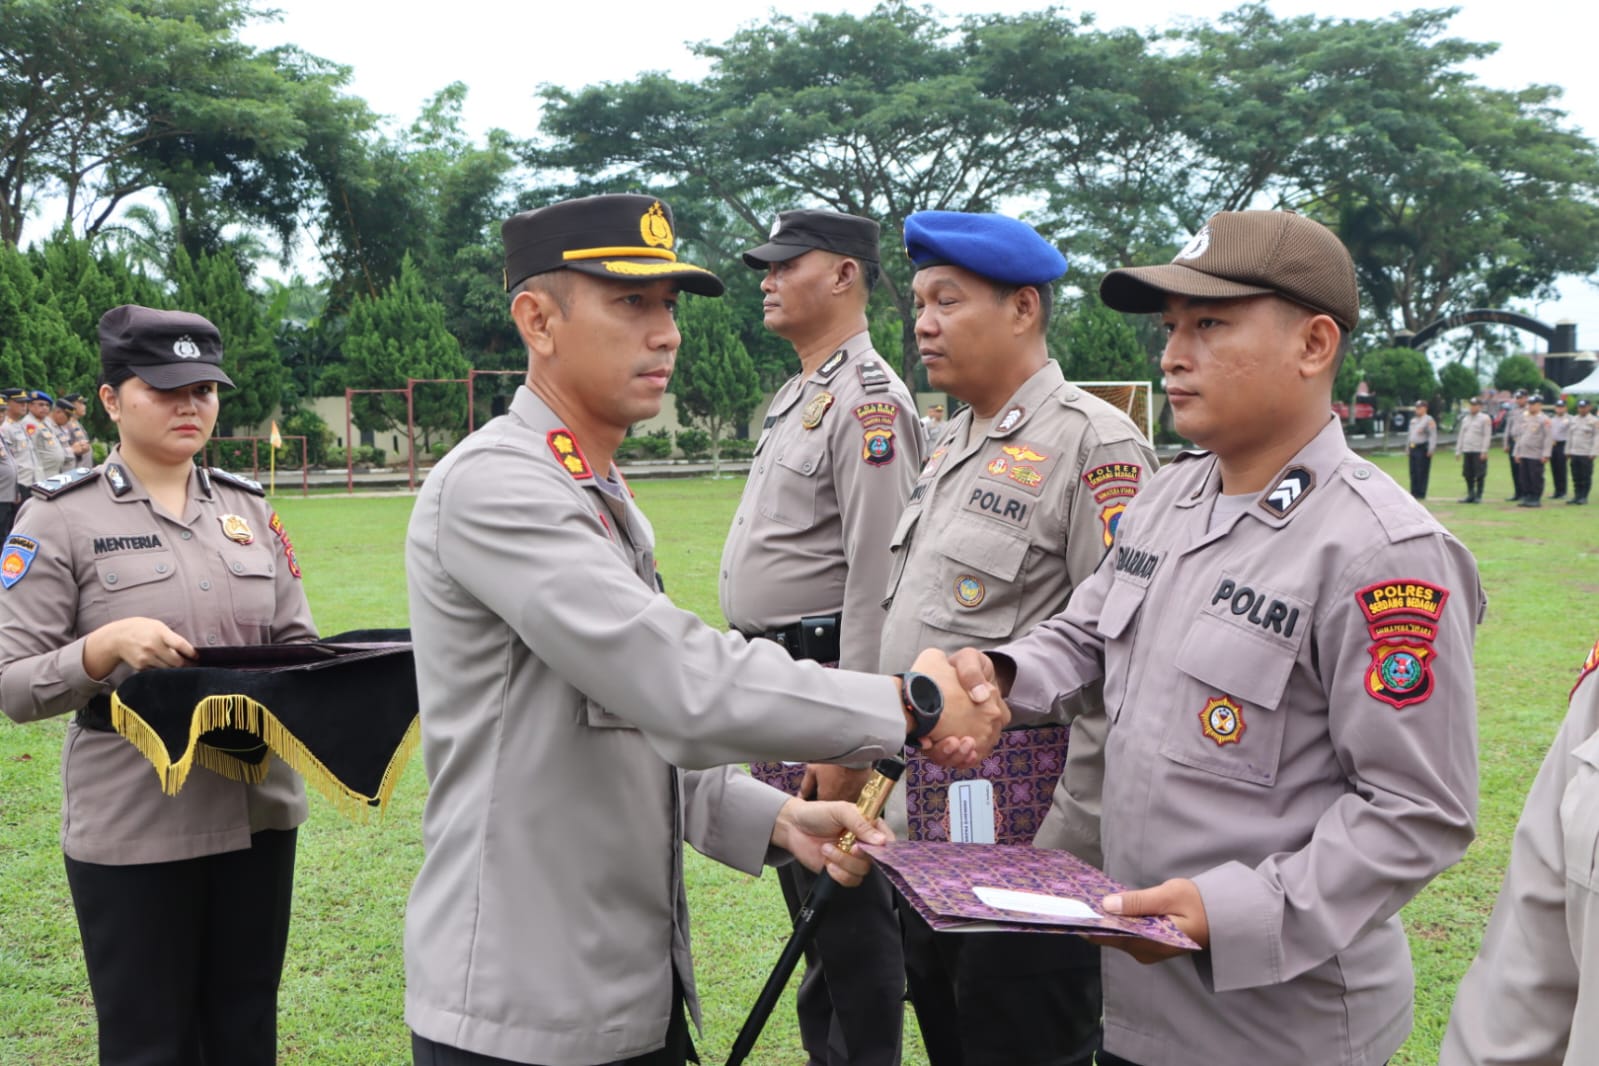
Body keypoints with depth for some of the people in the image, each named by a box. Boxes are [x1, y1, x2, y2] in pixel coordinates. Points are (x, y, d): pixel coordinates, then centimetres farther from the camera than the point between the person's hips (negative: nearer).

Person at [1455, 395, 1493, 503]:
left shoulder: (1485, 419, -1)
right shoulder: (1465, 419, 17)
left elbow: (1487, 436, -7)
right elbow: (1460, 436, 19)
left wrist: (1484, 451, -15)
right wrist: (1458, 450, 12)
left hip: (1479, 452, -6)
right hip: (1467, 451, 6)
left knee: (1479, 475, -4)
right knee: (1468, 474, 6)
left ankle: (1478, 496, 2)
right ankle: (1470, 495, 14)